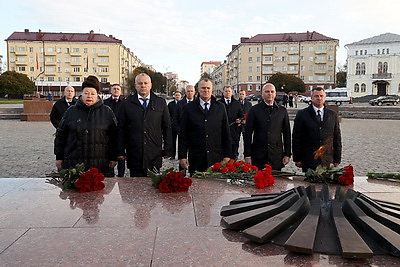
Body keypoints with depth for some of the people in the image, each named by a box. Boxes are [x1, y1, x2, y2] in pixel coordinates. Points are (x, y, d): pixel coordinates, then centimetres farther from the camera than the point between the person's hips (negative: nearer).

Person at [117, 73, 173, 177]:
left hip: (154, 154, 1)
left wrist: (168, 150, 4)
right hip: (134, 155, 0)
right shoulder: (127, 104, 5)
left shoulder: (161, 103, 7)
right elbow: (121, 129, 5)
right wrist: (121, 151, 1)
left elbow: (167, 127, 8)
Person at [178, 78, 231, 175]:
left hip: (216, 158, 1)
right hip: (196, 159, -1)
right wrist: (182, 156, -1)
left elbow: (226, 133, 8)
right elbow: (183, 134, 4)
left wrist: (227, 155, 4)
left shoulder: (220, 107, 7)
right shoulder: (189, 108, 4)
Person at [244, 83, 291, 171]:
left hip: (276, 156, 2)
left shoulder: (282, 110, 8)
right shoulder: (254, 110, 2)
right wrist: (247, 155, -4)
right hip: (258, 156, -1)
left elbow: (287, 133, 10)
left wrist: (287, 154, 5)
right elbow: (248, 134, 1)